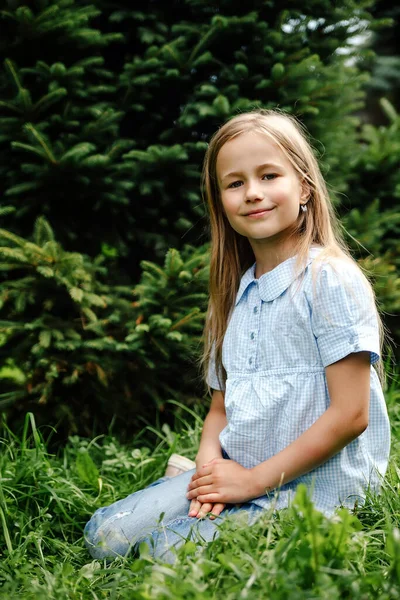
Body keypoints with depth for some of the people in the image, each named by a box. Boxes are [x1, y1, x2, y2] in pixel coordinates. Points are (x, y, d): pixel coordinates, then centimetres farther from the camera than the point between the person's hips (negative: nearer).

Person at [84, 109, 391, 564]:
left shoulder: (330, 279, -11)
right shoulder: (236, 294, 12)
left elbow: (351, 414, -16)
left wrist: (255, 479, -14)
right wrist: (209, 467, -7)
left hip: (315, 480, -6)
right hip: (240, 473, 7)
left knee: (171, 552, -23)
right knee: (105, 534, -6)